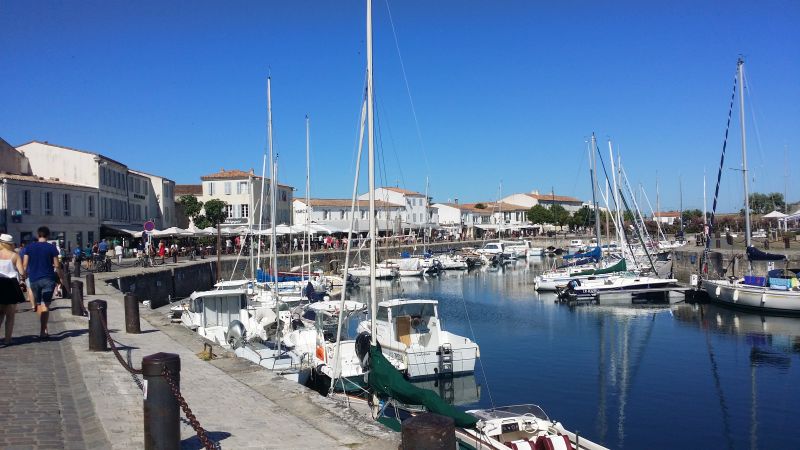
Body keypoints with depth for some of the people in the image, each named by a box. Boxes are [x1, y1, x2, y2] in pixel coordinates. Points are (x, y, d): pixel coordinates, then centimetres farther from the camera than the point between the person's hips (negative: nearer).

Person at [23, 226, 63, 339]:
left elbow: (25, 264, 2)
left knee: (39, 304, 16)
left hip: (34, 279, 3)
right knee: (45, 305, -4)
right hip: (48, 279, -3)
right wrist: (61, 277, 7)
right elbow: (57, 265, -4)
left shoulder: (29, 247, 4)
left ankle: (44, 328, 24)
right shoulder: (52, 247, -3)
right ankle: (43, 331, -13)